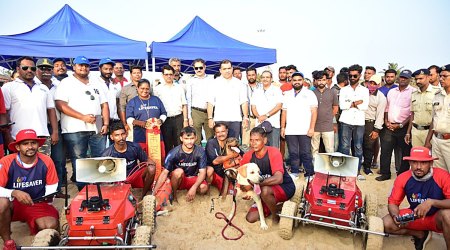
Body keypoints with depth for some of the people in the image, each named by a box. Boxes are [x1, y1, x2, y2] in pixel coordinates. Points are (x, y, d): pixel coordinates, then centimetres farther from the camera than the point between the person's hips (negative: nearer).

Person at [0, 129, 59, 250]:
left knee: (51, 226, -25)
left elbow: (51, 186, 2)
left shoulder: (46, 161, -12)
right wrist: (14, 193, -36)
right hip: (14, 204, 0)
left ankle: (36, 225, 16)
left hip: (38, 204, 1)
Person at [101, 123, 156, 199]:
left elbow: (147, 160, 2)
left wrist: (150, 162, -21)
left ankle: (143, 197, -6)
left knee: (151, 168, -25)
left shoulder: (135, 147, -9)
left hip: (135, 176, 2)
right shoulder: (107, 154, -15)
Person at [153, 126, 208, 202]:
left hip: (193, 178, 2)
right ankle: (173, 195, -11)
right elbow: (165, 173, -21)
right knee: (179, 171, -35)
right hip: (178, 179, -1)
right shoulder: (174, 152, -20)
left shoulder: (200, 151, -15)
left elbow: (202, 172, -16)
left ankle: (188, 189, 4)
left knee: (204, 188, -30)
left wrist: (194, 187, -34)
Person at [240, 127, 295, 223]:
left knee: (265, 190, -37)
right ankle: (272, 206, 19)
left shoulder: (274, 153, -23)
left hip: (285, 187, -5)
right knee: (250, 218, -6)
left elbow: (278, 179, -35)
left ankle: (276, 214, -8)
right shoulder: (248, 156, -8)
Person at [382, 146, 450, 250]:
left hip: (438, 218, -3)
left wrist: (431, 202, -40)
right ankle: (420, 234, 8)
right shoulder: (403, 178, -13)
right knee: (386, 224, -18)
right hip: (416, 216, 3)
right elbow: (393, 202, -7)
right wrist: (396, 217, -27)